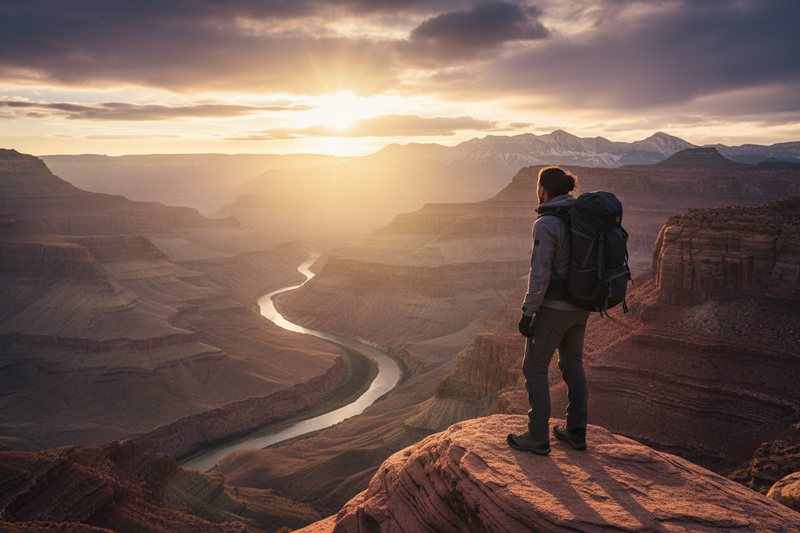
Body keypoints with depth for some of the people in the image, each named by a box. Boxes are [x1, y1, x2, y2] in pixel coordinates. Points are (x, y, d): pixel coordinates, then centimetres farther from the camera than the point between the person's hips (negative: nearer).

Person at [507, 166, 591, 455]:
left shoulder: (545, 225, -20)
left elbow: (540, 275, -22)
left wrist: (527, 314, -13)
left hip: (553, 307, -8)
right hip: (581, 306, 8)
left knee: (534, 368, 7)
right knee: (572, 364, 20)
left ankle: (538, 437, 14)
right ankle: (576, 432, 28)